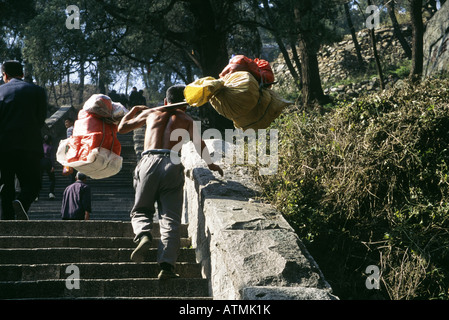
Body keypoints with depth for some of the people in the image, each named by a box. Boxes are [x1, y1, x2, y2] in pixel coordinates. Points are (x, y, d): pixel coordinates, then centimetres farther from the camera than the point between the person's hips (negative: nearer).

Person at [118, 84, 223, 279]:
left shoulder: (151, 113, 24)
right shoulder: (186, 120, 21)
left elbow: (122, 128, 35)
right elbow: (197, 142, 2)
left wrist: (133, 110, 53)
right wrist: (210, 165, 12)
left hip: (149, 162, 1)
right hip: (173, 166, -1)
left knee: (140, 210, 15)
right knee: (170, 219, -2)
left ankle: (143, 236, -18)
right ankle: (167, 265, -17)